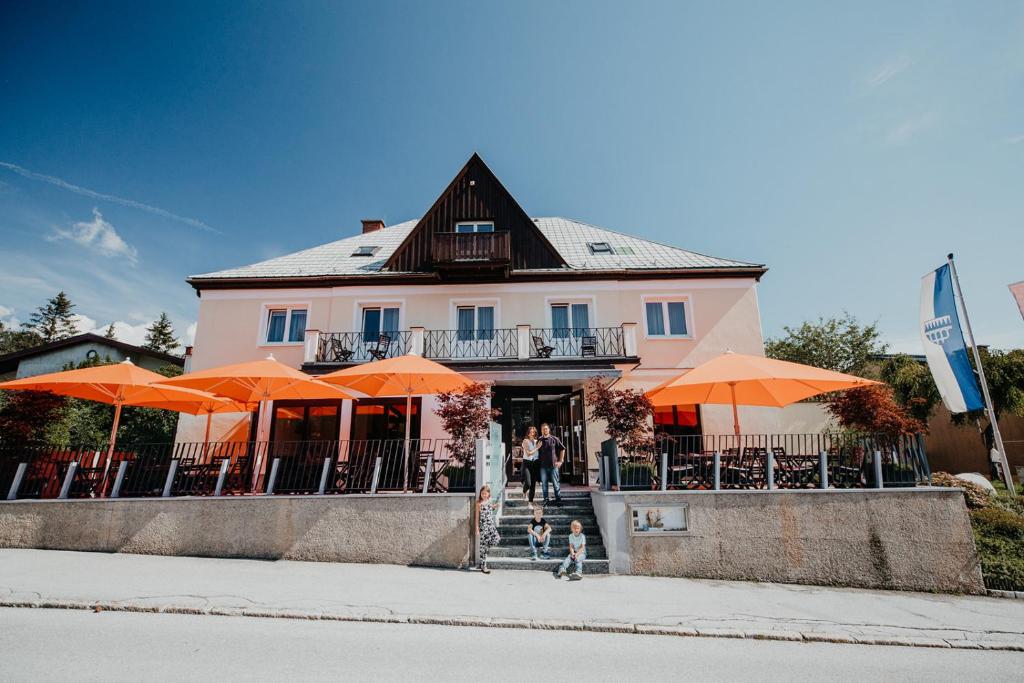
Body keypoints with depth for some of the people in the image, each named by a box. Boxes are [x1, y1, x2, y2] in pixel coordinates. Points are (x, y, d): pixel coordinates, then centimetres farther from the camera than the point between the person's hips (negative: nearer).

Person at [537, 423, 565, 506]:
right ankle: (546, 500, 15)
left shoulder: (554, 439, 0)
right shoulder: (539, 440, 4)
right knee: (544, 484, 5)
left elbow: (562, 449, 7)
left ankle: (558, 500, 14)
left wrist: (560, 461, 4)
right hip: (543, 466, 2)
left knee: (556, 483, 3)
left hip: (553, 465, -2)